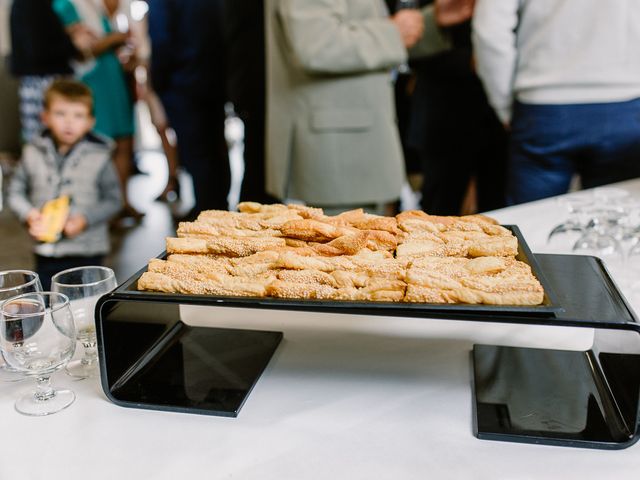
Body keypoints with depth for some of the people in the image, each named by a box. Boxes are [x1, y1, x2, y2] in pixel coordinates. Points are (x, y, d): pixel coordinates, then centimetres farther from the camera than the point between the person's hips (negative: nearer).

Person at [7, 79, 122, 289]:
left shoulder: (99, 156, -6)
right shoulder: (33, 153, 1)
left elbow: (113, 200, -4)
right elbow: (16, 191, 9)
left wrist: (86, 219, -16)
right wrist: (29, 214, -9)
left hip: (87, 253, -2)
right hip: (45, 252, 3)